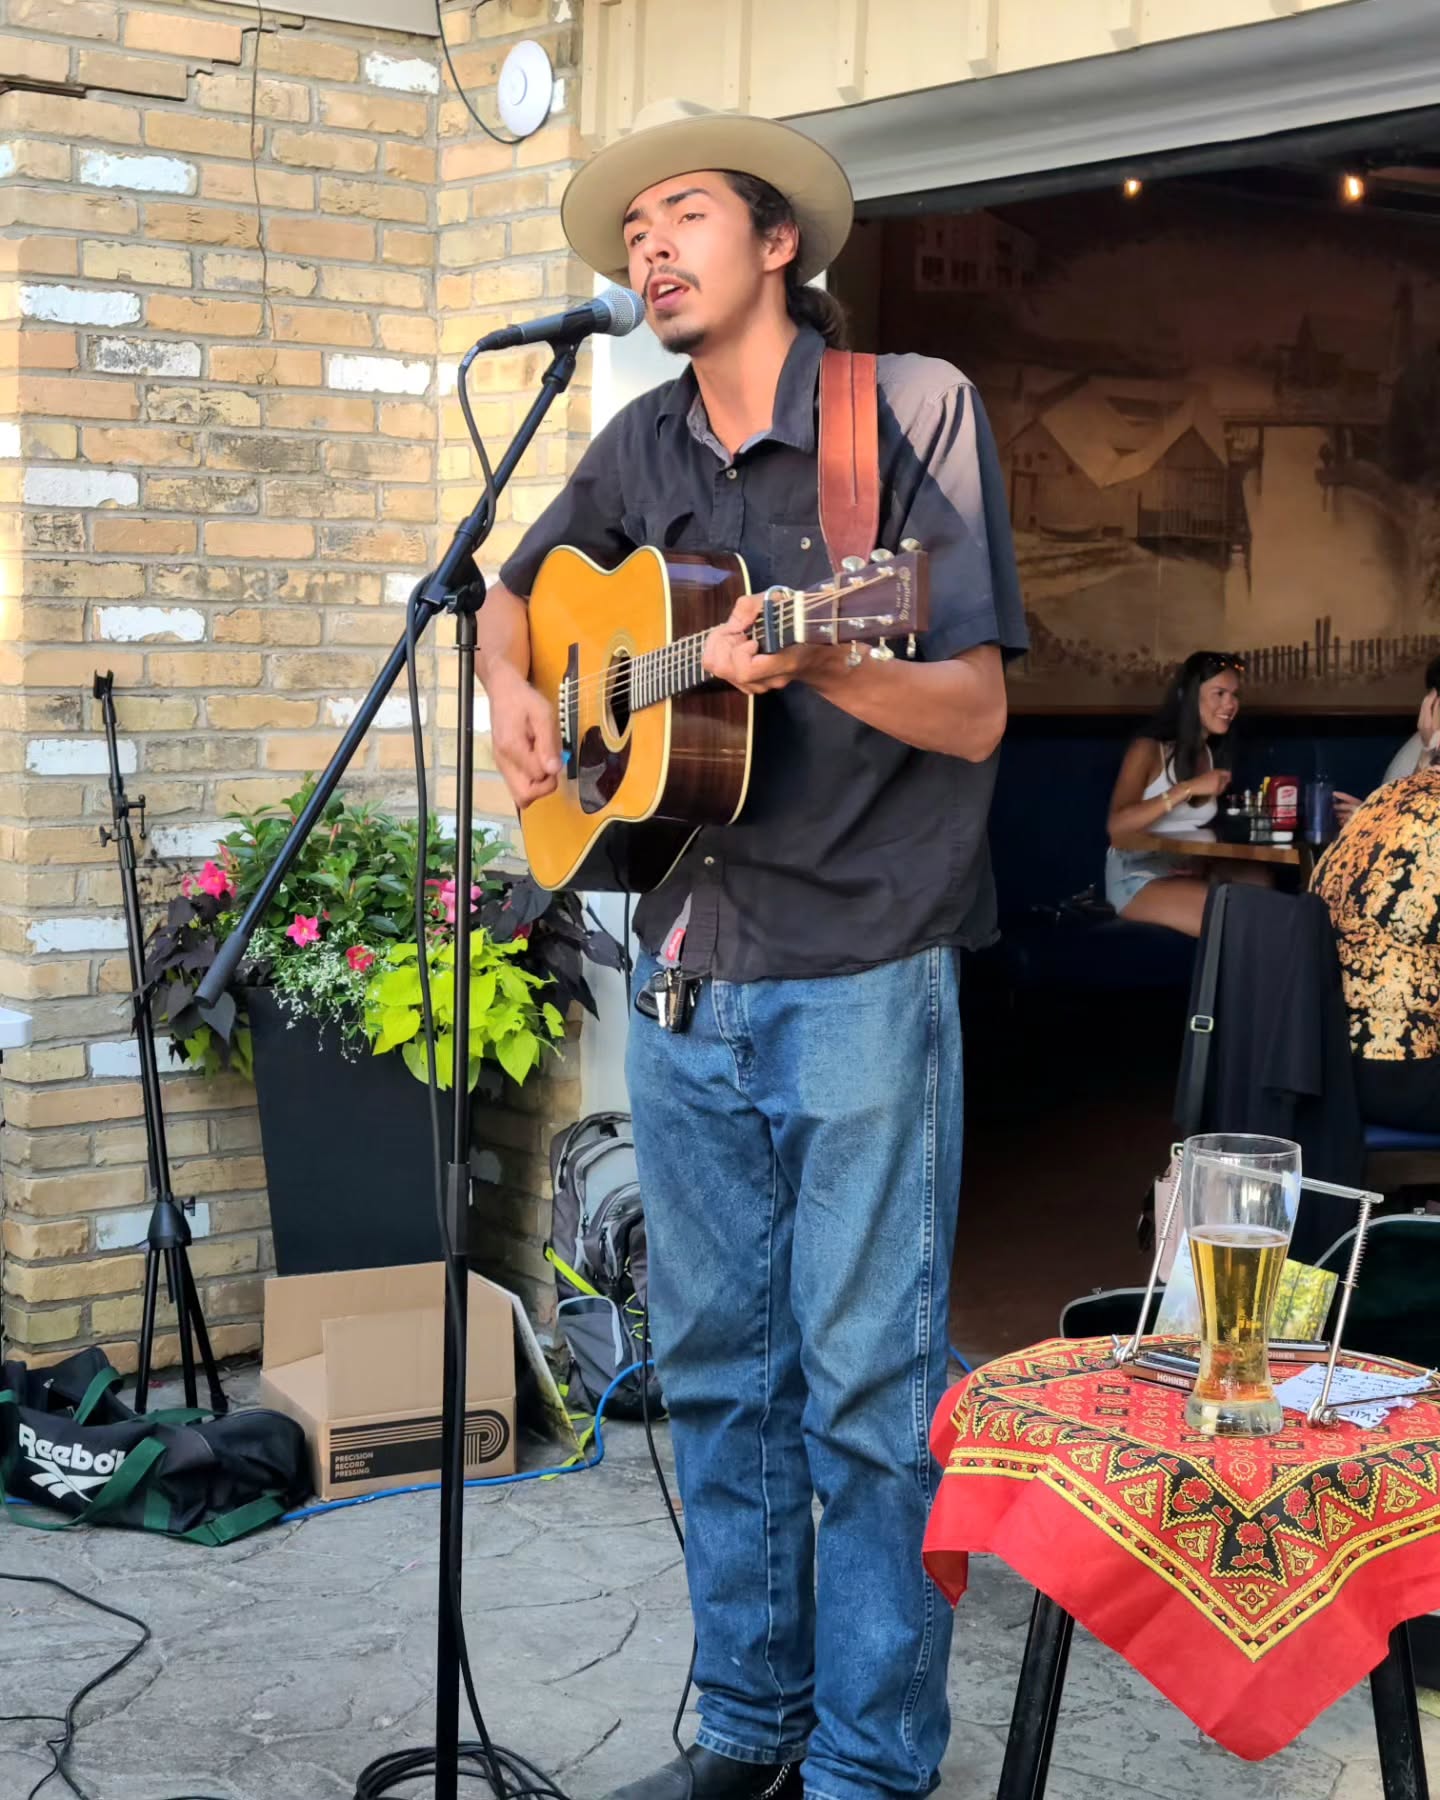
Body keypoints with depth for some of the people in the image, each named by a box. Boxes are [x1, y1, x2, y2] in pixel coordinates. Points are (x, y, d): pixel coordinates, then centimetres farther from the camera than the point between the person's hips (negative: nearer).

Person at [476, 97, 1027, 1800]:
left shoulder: (914, 409, -6)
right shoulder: (643, 447, 10)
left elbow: (975, 713, -11)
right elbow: (516, 594, 26)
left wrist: (811, 664, -28)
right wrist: (513, 696, 5)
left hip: (859, 978, -6)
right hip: (684, 974, 6)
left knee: (865, 1383, 0)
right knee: (717, 1365, 13)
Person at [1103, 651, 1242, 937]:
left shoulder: (1214, 755, 11)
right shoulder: (1148, 750, -8)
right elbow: (1116, 825, -21)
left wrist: (1203, 865, -5)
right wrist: (1187, 789, -24)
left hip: (1185, 875, 6)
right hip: (1136, 878, -6)